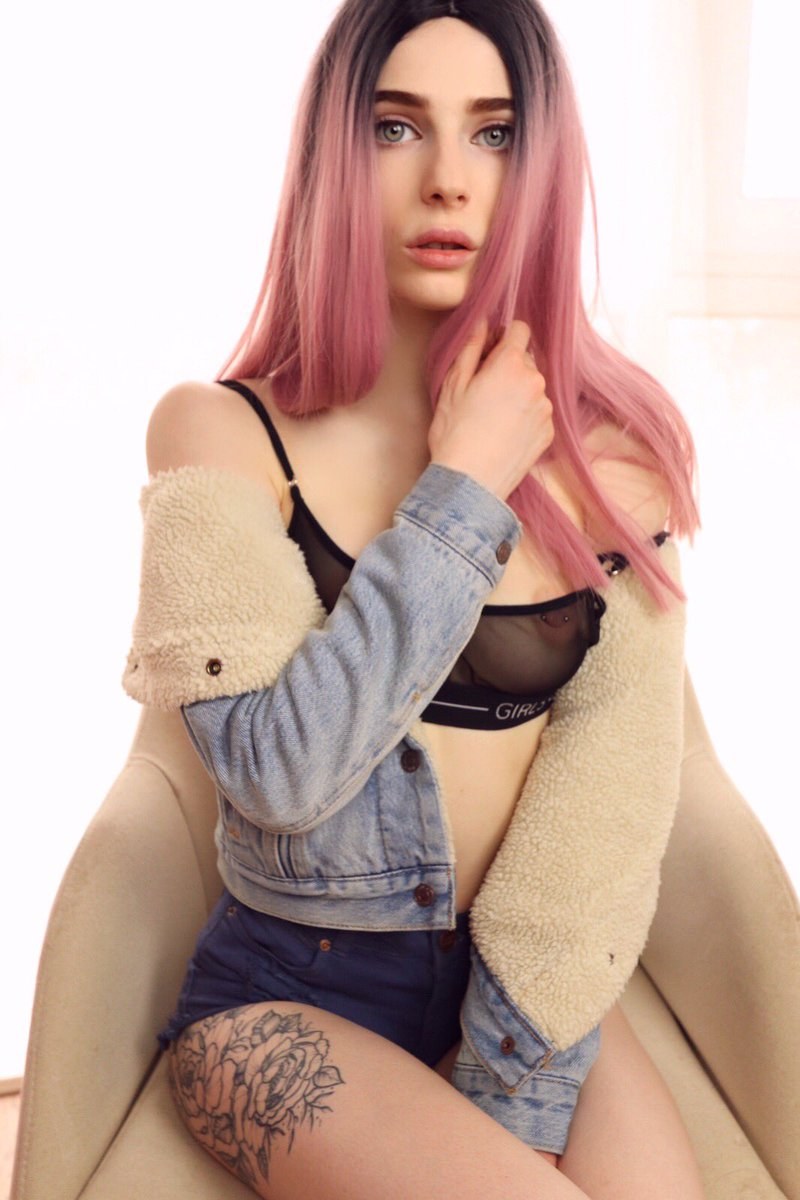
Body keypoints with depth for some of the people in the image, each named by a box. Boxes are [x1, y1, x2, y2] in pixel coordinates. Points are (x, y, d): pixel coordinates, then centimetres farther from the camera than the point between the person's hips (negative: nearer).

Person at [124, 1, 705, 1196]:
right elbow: (278, 767, -20)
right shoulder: (218, 434, -9)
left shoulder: (611, 457, -3)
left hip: (534, 986, 3)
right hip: (287, 999, -2)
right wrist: (464, 494, -17)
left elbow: (613, 796, -8)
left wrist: (510, 1088, -15)